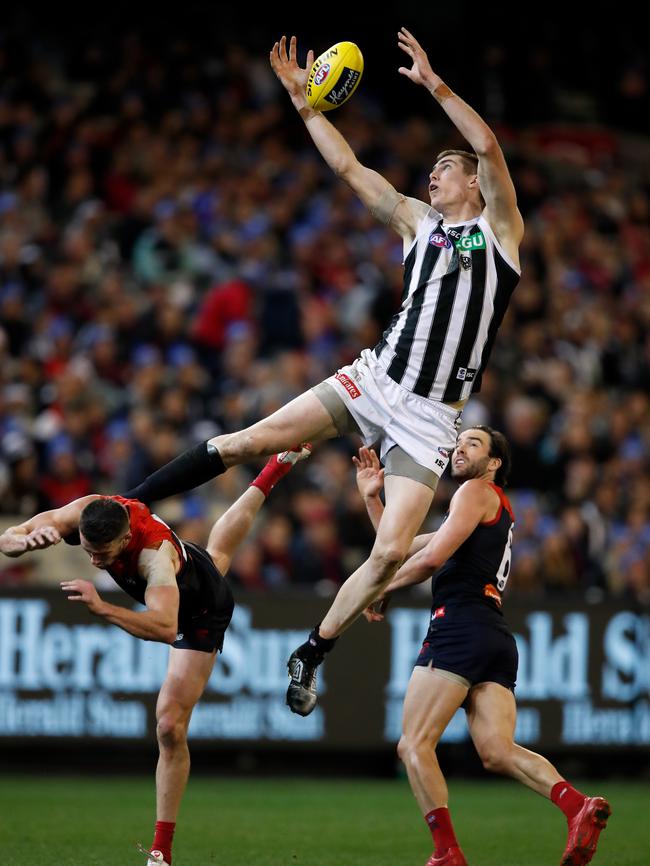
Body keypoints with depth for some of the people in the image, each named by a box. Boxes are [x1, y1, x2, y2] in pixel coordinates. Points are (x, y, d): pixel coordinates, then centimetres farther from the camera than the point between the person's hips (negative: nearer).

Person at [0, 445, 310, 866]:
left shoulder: (155, 552, -50)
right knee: (218, 550, 43)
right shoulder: (86, 512, -35)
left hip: (200, 612, -7)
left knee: (170, 728, -14)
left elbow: (165, 627, -64)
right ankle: (278, 465, 71)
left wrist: (103, 608, -71)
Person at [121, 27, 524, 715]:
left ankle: (311, 653, 4)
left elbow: (488, 147, -12)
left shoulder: (499, 230, 4)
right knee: (247, 441, -11)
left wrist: (434, 84, -13)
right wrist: (301, 99, 10)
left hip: (428, 418, -3)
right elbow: (349, 169, 15)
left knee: (391, 553, -12)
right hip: (374, 381, 3)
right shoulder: (419, 223, 16)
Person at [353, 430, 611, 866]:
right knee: (497, 752, -9)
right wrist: (372, 498, 27)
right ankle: (579, 805, -32)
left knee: (415, 745, -9)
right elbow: (402, 548, 36)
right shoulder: (498, 512, 33)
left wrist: (382, 590, 5)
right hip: (497, 638, 9)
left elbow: (431, 557, -9)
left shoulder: (478, 492, 5)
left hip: (462, 625, -9)